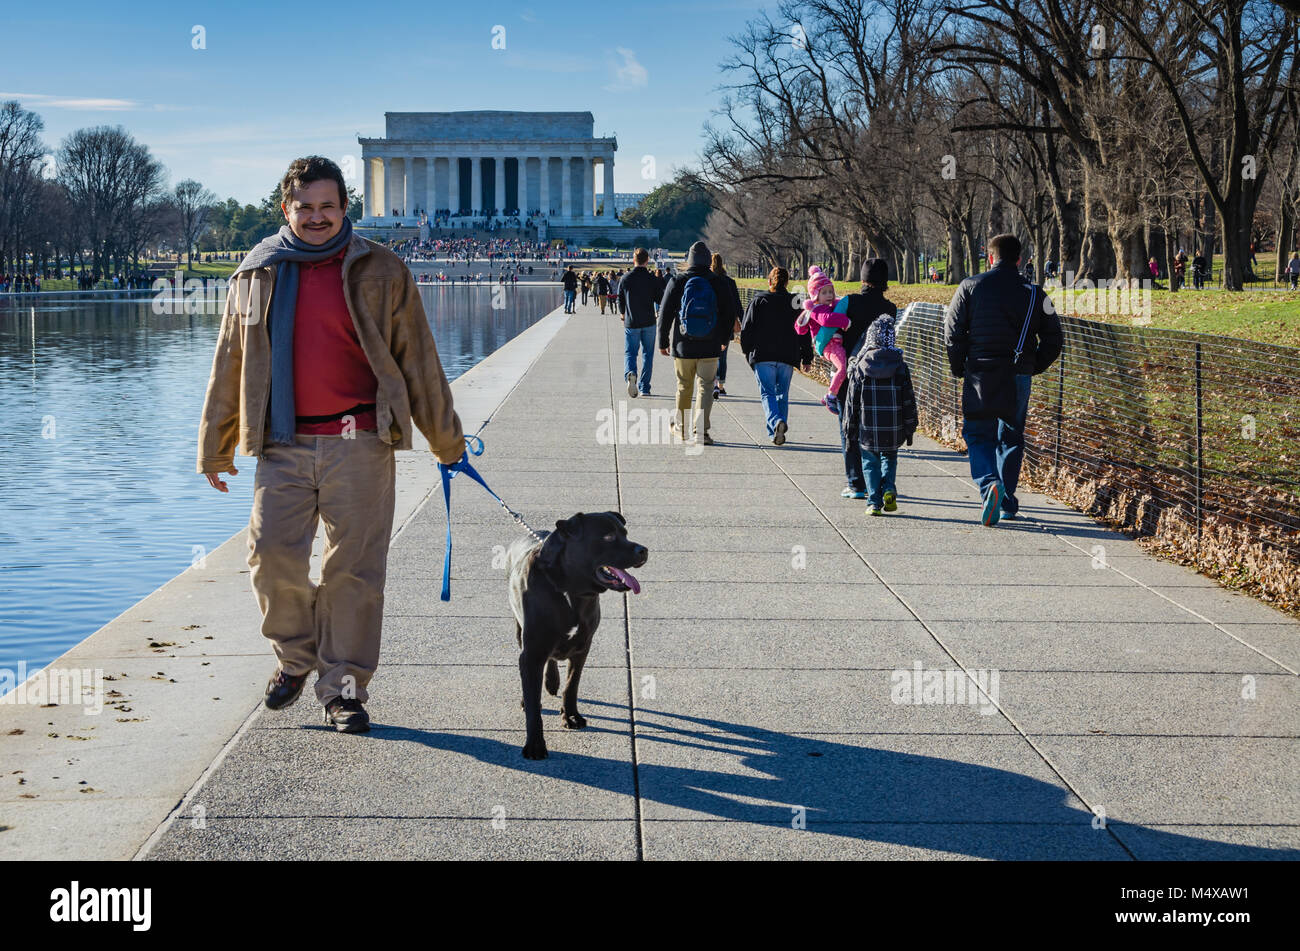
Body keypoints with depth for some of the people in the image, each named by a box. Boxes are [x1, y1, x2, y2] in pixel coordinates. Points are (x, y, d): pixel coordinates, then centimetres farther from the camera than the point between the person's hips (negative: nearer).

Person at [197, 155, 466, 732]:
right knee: (272, 554, -9)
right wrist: (215, 450, 19)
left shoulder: (380, 272, 5)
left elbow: (418, 361, 10)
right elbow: (229, 368, 17)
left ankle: (344, 687, 12)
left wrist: (446, 440, 12)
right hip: (284, 445, 2)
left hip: (360, 445, -2)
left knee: (353, 569, -1)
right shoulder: (256, 276, 10)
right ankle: (295, 655, 18)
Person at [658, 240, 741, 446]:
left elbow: (665, 313, -1)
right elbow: (730, 313, 6)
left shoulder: (677, 282, -3)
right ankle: (700, 430, -10)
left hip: (683, 346, 1)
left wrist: (663, 342, 8)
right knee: (705, 387, 2)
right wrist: (724, 339, 21)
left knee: (684, 387, 14)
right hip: (710, 347, 0)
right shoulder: (719, 284, -1)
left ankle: (681, 428, 26)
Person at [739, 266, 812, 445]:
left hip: (763, 356, -2)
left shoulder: (758, 300, 2)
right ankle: (776, 432, 10)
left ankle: (776, 422, -28)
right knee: (782, 394, 12)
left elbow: (747, 327, 0)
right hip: (788, 356, 2)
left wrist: (747, 350, 13)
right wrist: (807, 358, 14)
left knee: (767, 393, -1)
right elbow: (805, 333, 9)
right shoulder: (795, 303, 7)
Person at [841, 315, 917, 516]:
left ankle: (874, 502, 4)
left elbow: (852, 400, -1)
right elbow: (908, 400, 2)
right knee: (890, 458, 21)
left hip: (868, 428, -1)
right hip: (893, 430, 1)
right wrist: (910, 428, 10)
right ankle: (889, 489, -1)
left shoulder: (859, 366, -4)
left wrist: (849, 428, 8)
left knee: (870, 462, 12)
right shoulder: (900, 365, -1)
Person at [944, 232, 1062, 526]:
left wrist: (960, 369, 7)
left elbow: (952, 331, -4)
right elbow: (1052, 339, 5)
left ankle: (989, 484, -20)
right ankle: (1007, 502, 15)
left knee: (977, 434, 5)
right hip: (1018, 378, 2)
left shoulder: (970, 287, 0)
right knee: (1011, 438, 14)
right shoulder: (1034, 293, 5)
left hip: (980, 373, -2)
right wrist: (1033, 367, 16)